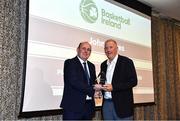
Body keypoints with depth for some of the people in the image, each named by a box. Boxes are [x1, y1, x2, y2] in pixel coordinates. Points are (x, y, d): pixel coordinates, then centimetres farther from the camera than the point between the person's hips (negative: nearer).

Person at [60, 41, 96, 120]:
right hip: (73, 106, -6)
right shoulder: (69, 63, -5)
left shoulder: (91, 66, 17)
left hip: (89, 105, 7)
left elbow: (93, 83, 15)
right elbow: (74, 82, -17)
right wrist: (92, 90, -17)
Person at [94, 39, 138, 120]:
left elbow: (133, 81, -11)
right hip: (106, 103, 5)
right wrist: (99, 87, -3)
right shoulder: (103, 65, 13)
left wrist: (113, 87, -19)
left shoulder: (126, 62, -5)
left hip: (122, 104, -5)